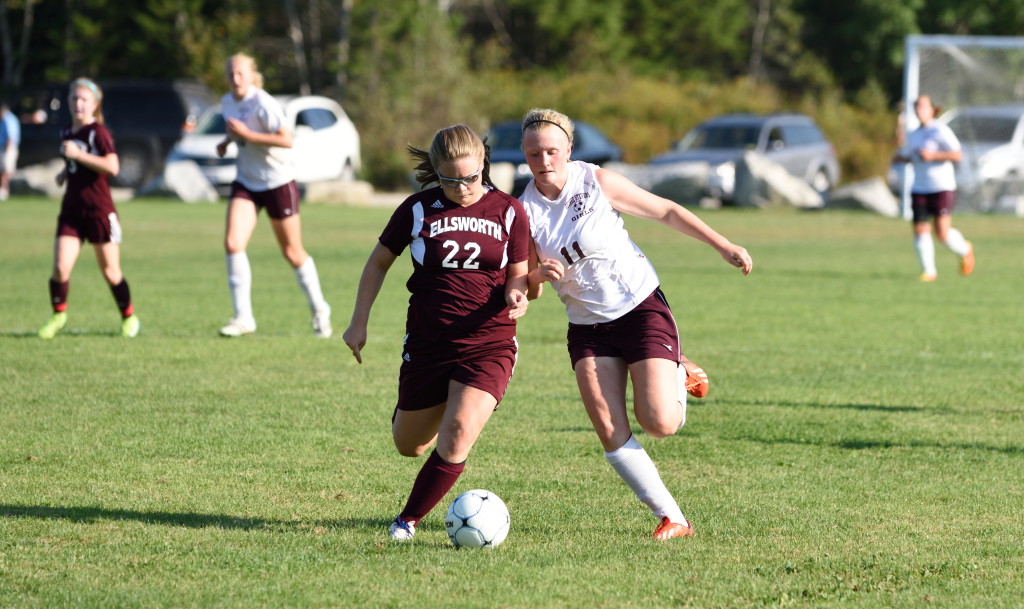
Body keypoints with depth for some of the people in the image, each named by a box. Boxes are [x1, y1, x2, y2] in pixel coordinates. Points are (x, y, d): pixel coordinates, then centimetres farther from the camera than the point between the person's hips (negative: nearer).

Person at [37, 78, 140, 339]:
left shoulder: (98, 132, -10)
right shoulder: (66, 133, 10)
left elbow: (112, 166, -23)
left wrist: (77, 154, -23)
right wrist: (64, 173, 10)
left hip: (99, 210, -5)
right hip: (71, 209, 5)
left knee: (110, 270, 5)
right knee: (60, 267, -8)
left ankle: (129, 317, 22)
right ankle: (58, 315, 11)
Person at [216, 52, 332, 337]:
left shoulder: (263, 104, -20)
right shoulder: (227, 102, 3)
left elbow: (287, 140, -27)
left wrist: (246, 134, -28)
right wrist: (227, 141, 3)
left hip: (279, 183, -6)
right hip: (246, 184, 6)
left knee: (293, 253, 6)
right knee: (232, 244, -15)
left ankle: (319, 310, 28)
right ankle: (243, 317, -9)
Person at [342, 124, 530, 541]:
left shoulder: (509, 212, -1)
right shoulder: (418, 210, -2)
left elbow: (518, 274, 5)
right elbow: (379, 261, 11)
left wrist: (516, 295, -19)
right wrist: (359, 321, 8)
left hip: (489, 345, -2)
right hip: (427, 343, 2)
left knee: (457, 436, -22)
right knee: (409, 446, 13)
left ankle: (408, 519, -4)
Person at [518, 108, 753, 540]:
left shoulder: (597, 182, -12)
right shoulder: (525, 211, -5)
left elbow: (666, 212, -2)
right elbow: (530, 291, 2)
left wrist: (724, 247, -4)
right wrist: (539, 274, -23)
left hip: (642, 307, -3)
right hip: (587, 325, 3)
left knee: (659, 424, -14)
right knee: (610, 432, -12)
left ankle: (681, 375, 20)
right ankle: (672, 519, -2)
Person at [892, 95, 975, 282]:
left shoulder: (941, 131, -8)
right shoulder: (913, 135, 13)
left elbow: (957, 155, -16)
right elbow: (906, 156, 29)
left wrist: (932, 155, -23)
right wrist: (899, 157, 7)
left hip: (942, 188, -6)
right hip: (919, 189, 6)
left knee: (943, 233, -8)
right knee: (920, 230, -6)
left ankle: (965, 251, 21)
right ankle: (929, 271, 2)